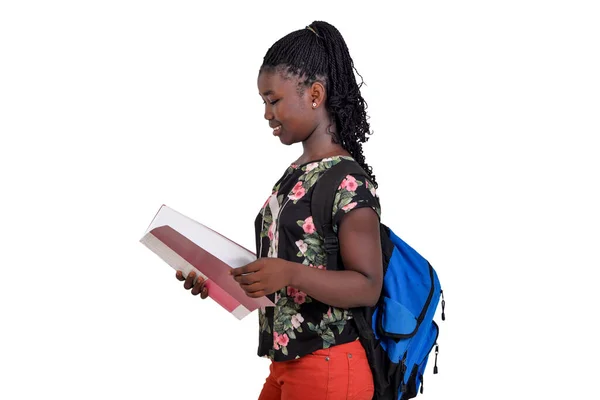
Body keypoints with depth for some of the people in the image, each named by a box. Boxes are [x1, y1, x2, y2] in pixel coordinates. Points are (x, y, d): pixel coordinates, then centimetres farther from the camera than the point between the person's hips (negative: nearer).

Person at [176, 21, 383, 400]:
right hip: (287, 361, 8)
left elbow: (367, 287, -20)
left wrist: (290, 273, -33)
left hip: (327, 368, -8)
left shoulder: (348, 181, -17)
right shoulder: (296, 173, 10)